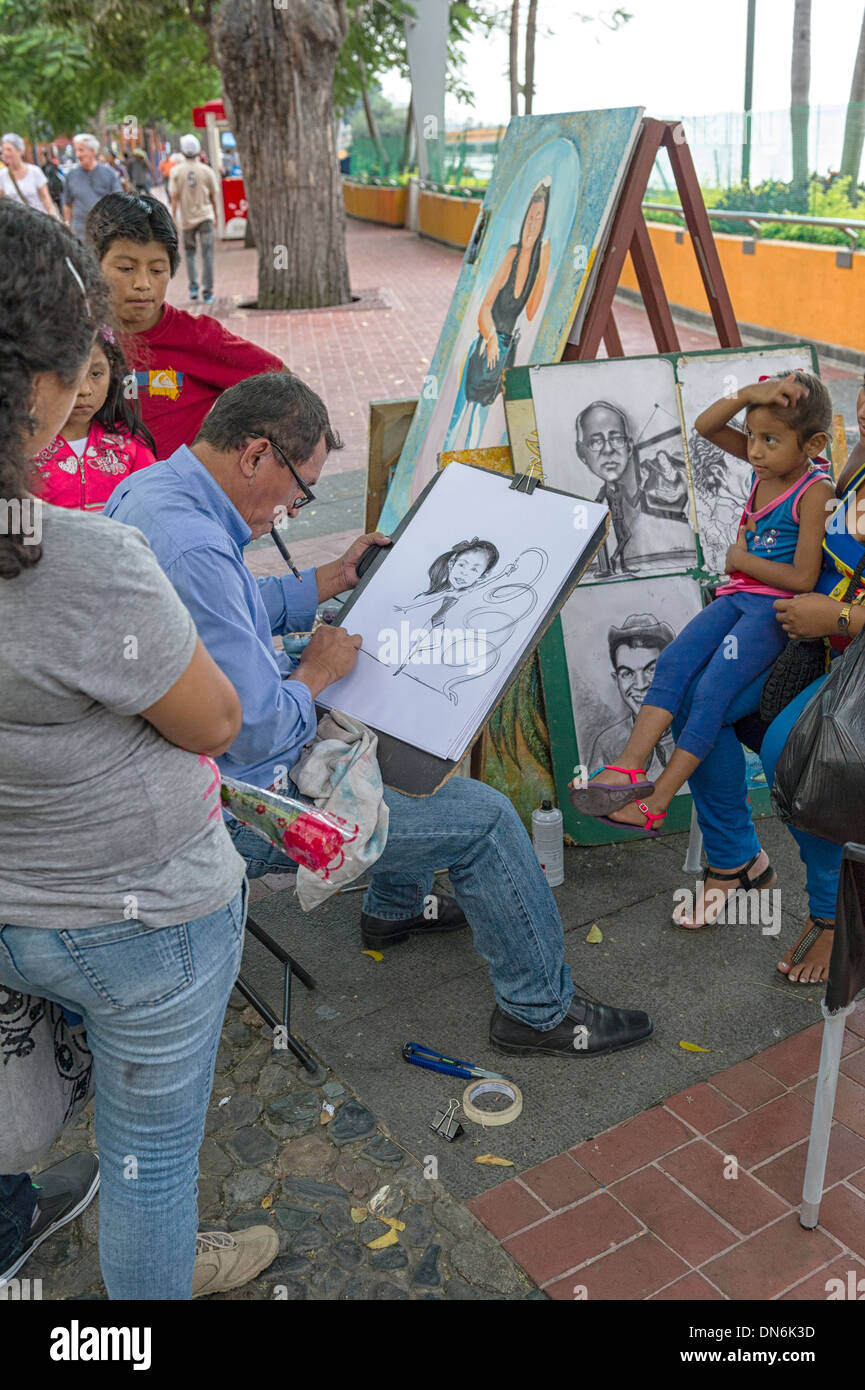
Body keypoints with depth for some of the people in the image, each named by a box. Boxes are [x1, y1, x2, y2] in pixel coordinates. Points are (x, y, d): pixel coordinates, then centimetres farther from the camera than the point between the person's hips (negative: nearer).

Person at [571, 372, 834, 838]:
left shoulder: (814, 492, -13)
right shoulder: (766, 463, 9)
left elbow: (803, 578, -18)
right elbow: (705, 427, 5)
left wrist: (742, 559, -6)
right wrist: (750, 394, -10)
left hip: (778, 606, -7)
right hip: (738, 596, 8)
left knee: (712, 690, -20)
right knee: (674, 661, -14)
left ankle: (655, 802, -18)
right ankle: (628, 766, -19)